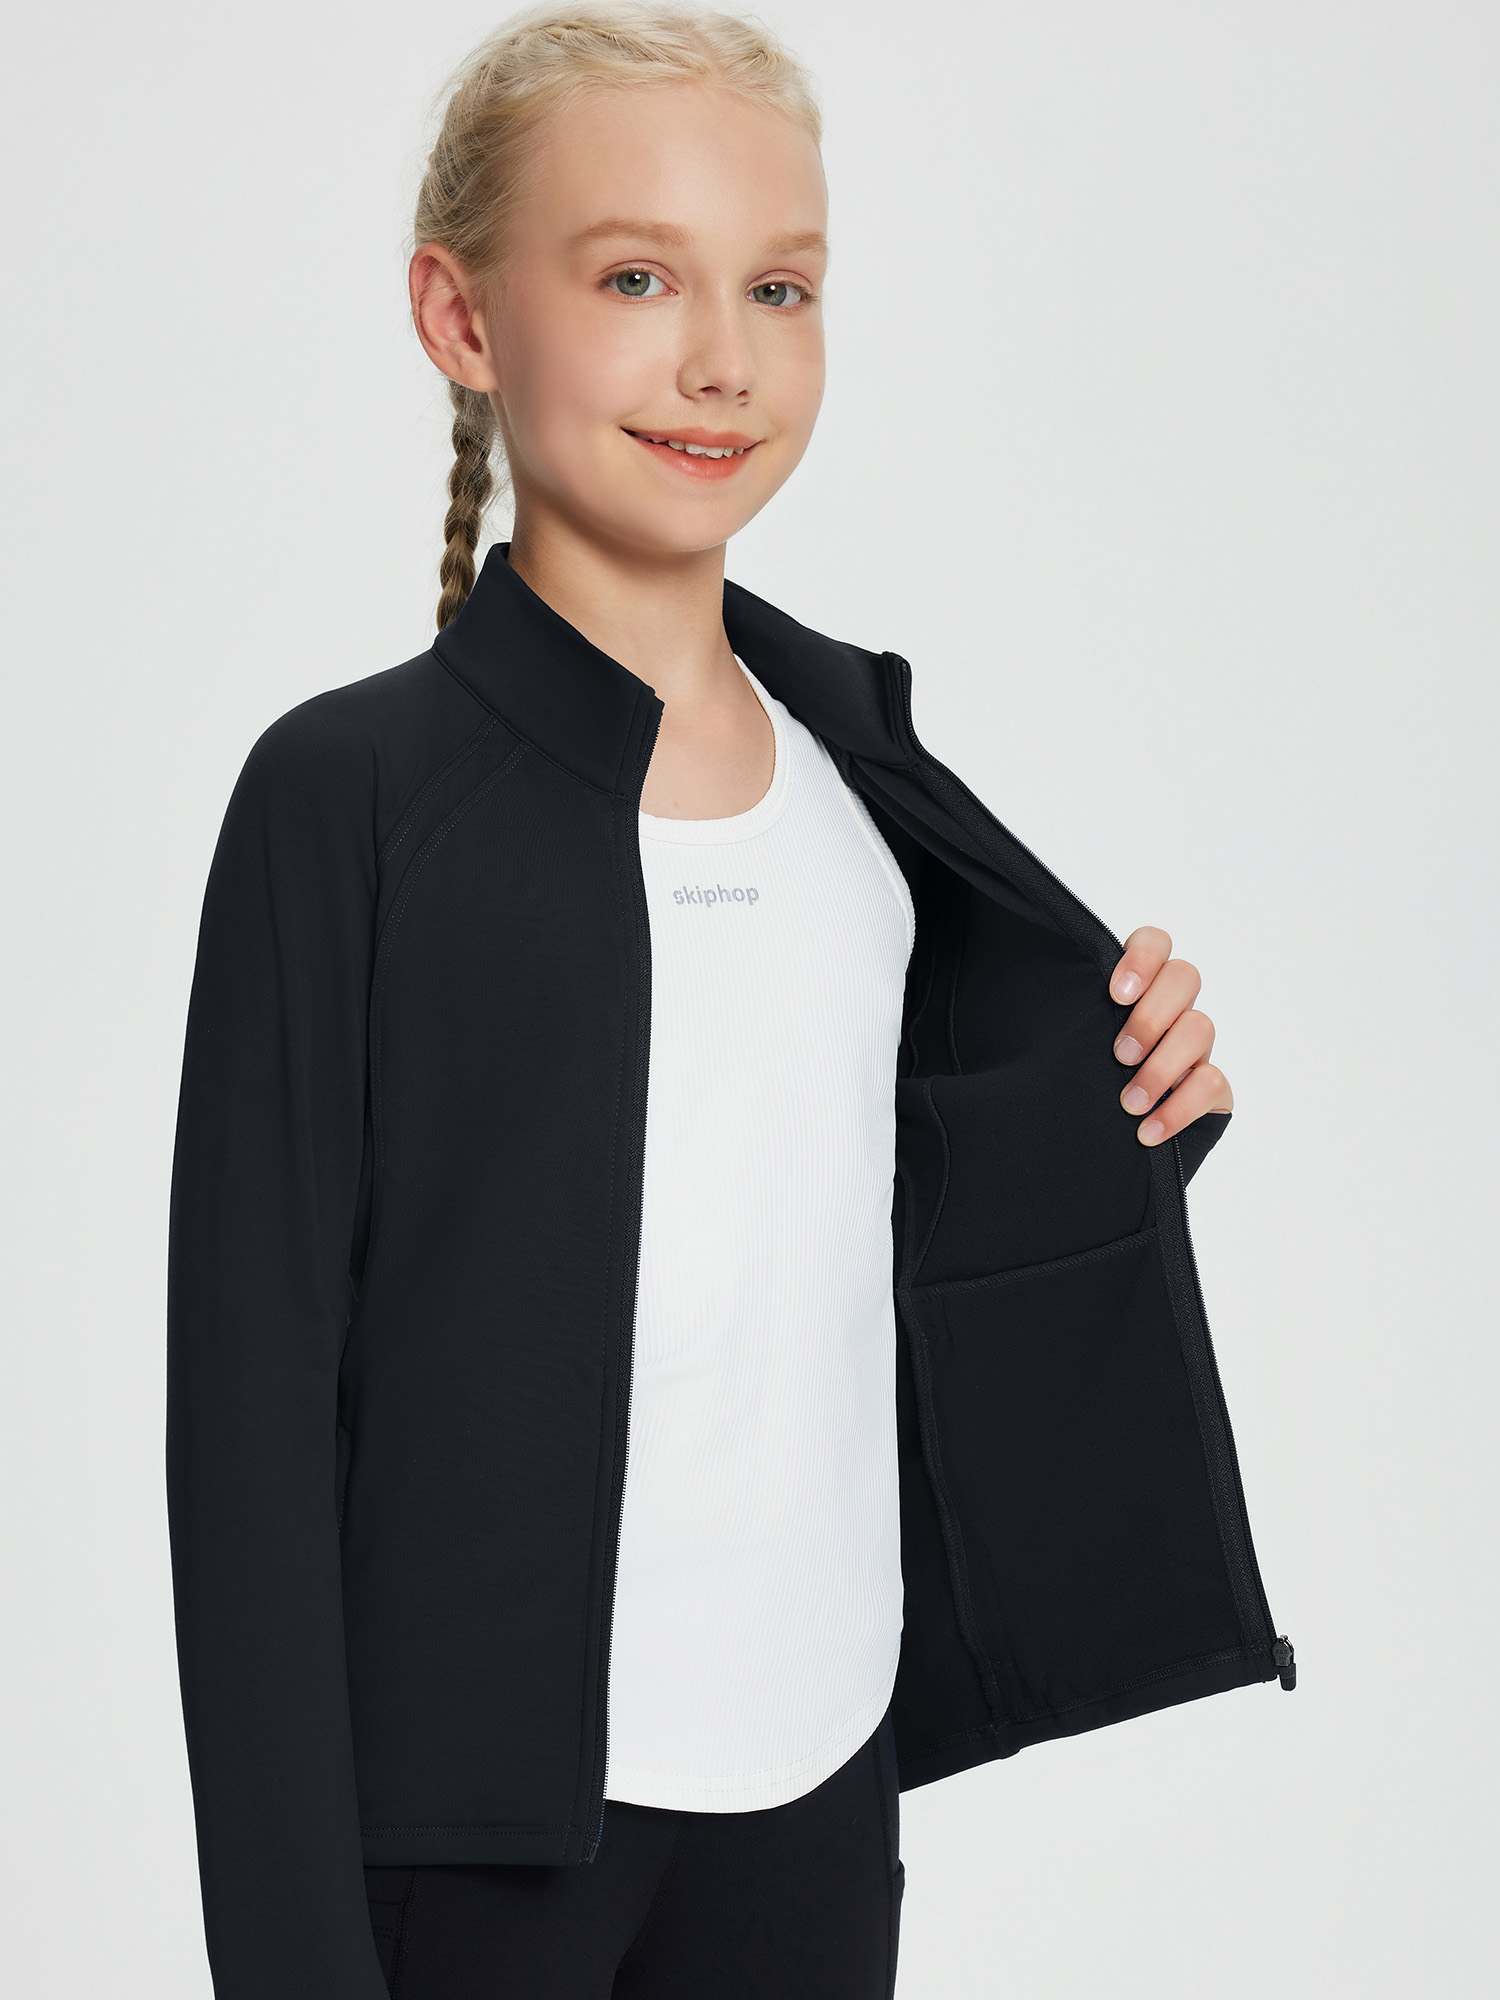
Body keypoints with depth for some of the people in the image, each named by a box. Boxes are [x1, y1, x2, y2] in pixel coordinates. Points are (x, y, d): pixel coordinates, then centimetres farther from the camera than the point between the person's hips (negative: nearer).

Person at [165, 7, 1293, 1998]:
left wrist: (1131, 1109, -3)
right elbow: (259, 1396, -10)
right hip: (474, 1816, -4)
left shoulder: (856, 738, 5)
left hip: (828, 1763, 5)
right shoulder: (352, 794, -10)